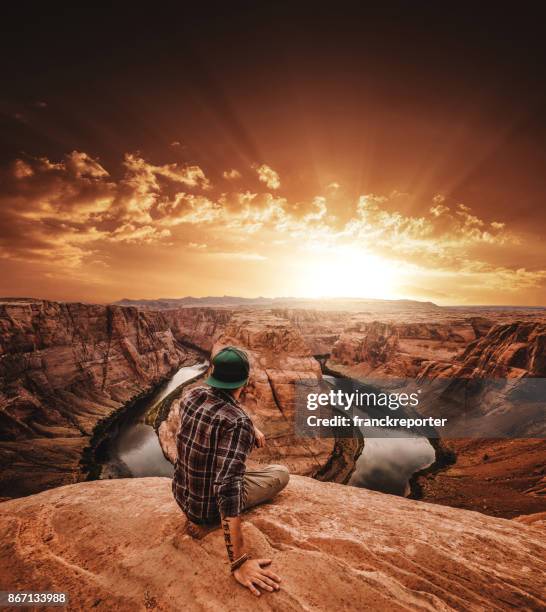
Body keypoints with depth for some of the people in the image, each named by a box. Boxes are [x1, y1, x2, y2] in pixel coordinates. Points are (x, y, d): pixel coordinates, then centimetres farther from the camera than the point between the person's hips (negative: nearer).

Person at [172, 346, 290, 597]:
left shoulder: (191, 395, -11)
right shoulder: (237, 422, -32)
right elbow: (228, 489, -36)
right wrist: (239, 562, -31)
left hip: (182, 494, 6)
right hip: (210, 504, -6)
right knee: (281, 473, 10)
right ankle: (207, 521, 7)